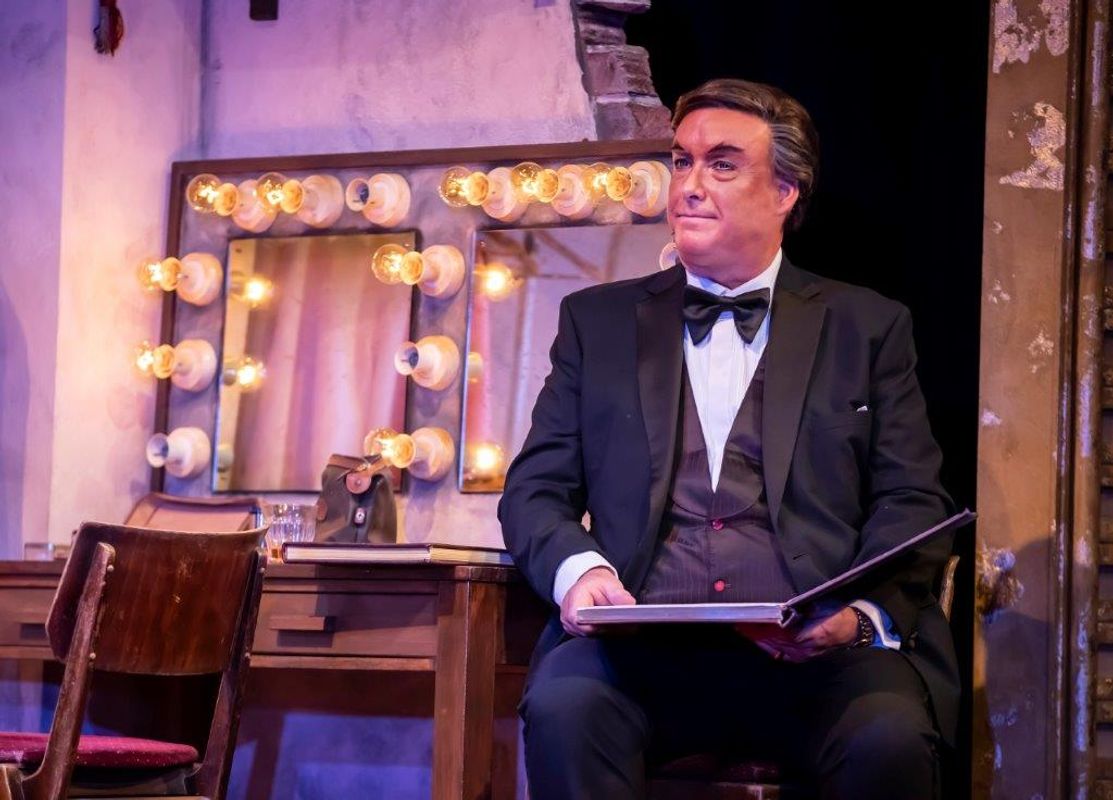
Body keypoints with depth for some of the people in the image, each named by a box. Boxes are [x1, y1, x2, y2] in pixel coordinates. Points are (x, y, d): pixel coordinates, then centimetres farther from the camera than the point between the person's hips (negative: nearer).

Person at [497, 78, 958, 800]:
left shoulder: (868, 327, 17)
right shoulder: (598, 320, 20)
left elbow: (914, 503, 10)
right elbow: (536, 488, 16)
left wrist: (863, 611, -12)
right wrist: (578, 569, -8)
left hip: (813, 654, -1)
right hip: (644, 649, 1)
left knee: (890, 736, -34)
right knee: (564, 706, -34)